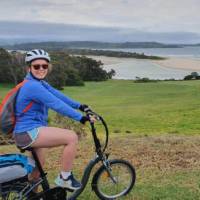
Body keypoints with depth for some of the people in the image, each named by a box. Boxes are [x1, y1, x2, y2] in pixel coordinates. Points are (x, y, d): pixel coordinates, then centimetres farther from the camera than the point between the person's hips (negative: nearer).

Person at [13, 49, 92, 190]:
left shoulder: (40, 83, 11)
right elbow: (57, 104, -25)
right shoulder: (32, 86, -21)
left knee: (39, 163, 30)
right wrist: (81, 118, -24)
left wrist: (79, 106, 4)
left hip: (30, 131, 11)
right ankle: (64, 178, -5)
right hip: (29, 132, -11)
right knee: (72, 137, -19)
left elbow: (58, 95, 8)